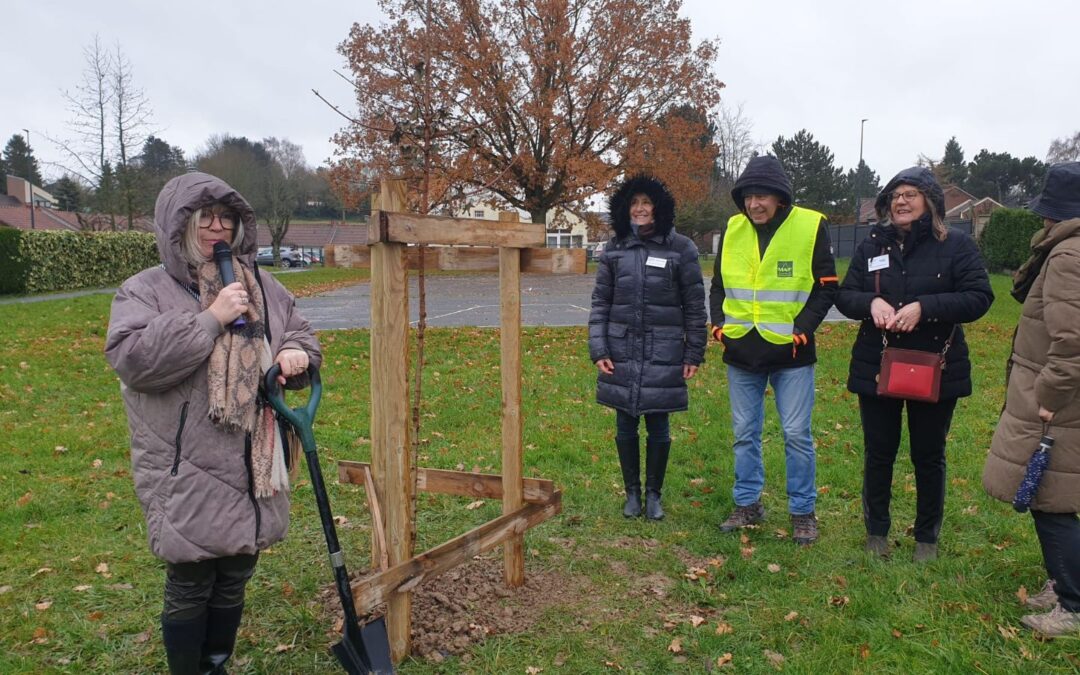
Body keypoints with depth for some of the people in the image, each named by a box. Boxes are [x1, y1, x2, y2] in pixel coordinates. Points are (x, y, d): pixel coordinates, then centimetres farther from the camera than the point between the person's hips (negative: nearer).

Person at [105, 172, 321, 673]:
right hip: (188, 478, -5)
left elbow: (300, 332, 19)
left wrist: (297, 354, -5)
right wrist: (210, 319, -22)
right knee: (190, 589, 7)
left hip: (253, 471, 5)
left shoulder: (262, 288, 8)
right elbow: (130, 358, -19)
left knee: (234, 582, 19)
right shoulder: (145, 290, -5)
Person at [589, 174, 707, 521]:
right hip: (621, 351, 2)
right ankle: (632, 492, 26)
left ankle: (654, 494, 22)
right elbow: (600, 302, 6)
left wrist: (694, 354, -1)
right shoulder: (614, 249, 5)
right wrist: (598, 350, -2)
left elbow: (694, 305, 1)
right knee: (625, 426, 9)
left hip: (663, 354, -2)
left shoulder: (680, 248, -2)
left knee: (658, 427, 5)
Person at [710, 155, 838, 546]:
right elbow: (718, 285, 13)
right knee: (745, 434, 12)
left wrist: (803, 327, -14)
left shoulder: (811, 226, -6)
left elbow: (825, 288, -2)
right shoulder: (732, 229, 4)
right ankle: (748, 505, 26)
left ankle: (803, 512, 18)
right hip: (741, 351, 4)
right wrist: (719, 321, -2)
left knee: (797, 434, 2)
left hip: (791, 352, -3)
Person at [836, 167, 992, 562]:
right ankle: (876, 531, 29)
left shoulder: (957, 245, -4)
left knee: (929, 456, 11)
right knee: (878, 452, 12)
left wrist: (924, 307, -25)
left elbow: (978, 298, -12)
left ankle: (927, 537, 29)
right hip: (876, 367, 2)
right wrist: (871, 302, -19)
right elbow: (844, 295, 3)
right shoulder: (872, 245, 5)